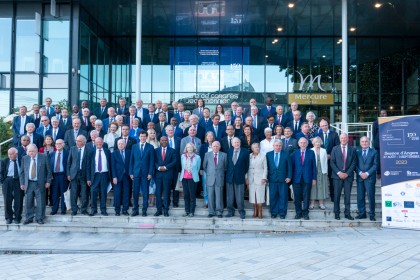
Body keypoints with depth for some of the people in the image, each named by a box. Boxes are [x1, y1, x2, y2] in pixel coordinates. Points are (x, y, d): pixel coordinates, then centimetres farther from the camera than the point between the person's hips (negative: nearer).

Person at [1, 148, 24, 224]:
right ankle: (8, 218, 20)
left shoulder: (21, 161, -1)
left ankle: (17, 218, 15)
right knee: (7, 200, 7)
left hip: (19, 182, -1)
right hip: (7, 181, 1)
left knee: (18, 200, 3)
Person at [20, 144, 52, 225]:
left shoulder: (44, 157, -1)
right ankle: (29, 218, 19)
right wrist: (22, 183, 4)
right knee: (28, 202, 7)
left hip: (40, 184, -2)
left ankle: (39, 218, 12)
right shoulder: (25, 158, 7)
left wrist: (48, 181, -3)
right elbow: (22, 172, 10)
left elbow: (49, 170, 2)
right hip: (28, 184, 2)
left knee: (40, 202, 1)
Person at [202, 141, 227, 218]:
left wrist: (221, 173, 8)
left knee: (219, 196, 1)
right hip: (210, 179, 1)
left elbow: (225, 167, 12)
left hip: (219, 179, -1)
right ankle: (211, 212, 12)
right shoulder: (207, 155, 5)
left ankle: (219, 212, 10)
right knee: (210, 196, 3)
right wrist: (208, 173, 10)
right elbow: (204, 166, 13)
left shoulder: (224, 155, 4)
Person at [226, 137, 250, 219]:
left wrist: (243, 173, 5)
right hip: (229, 177, 3)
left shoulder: (245, 152, -1)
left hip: (239, 177, -3)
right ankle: (230, 211, 18)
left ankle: (241, 212, 11)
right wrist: (228, 172, 7)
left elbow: (247, 165, 3)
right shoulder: (229, 152, 8)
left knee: (239, 196, 0)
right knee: (229, 196, 8)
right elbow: (227, 164, 14)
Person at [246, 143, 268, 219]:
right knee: (253, 196, 3)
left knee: (260, 196, -2)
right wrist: (246, 178, 4)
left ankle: (260, 213, 4)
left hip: (260, 179, -2)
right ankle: (255, 212, 12)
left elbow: (265, 168, 2)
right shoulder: (249, 156, 7)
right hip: (251, 179, 2)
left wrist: (264, 178, -6)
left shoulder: (263, 156, 1)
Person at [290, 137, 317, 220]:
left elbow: (314, 166, 4)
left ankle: (305, 213, 13)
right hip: (296, 178, 1)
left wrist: (314, 178, -1)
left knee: (306, 197, 3)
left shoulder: (311, 153, 5)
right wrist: (291, 177, -1)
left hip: (307, 178, -1)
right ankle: (298, 213, 15)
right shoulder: (294, 153, 6)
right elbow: (292, 166, 5)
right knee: (297, 197, 5)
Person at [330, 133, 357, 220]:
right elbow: (332, 162, 1)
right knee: (337, 195, 1)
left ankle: (347, 213, 10)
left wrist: (347, 173, -8)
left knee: (347, 195, 3)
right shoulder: (335, 149, 7)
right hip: (337, 175, 0)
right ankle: (337, 213, 8)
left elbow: (353, 163, 3)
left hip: (348, 176, 1)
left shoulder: (352, 150, 8)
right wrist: (339, 173, -10)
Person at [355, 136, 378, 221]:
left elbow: (375, 165, -1)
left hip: (370, 177, -2)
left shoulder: (374, 152, 6)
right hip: (360, 177, 3)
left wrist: (367, 173, -11)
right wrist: (360, 173, -8)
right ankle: (362, 213, 11)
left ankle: (372, 214, 4)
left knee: (371, 196, -3)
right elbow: (355, 165, 7)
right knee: (360, 196, 3)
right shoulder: (357, 152, 12)